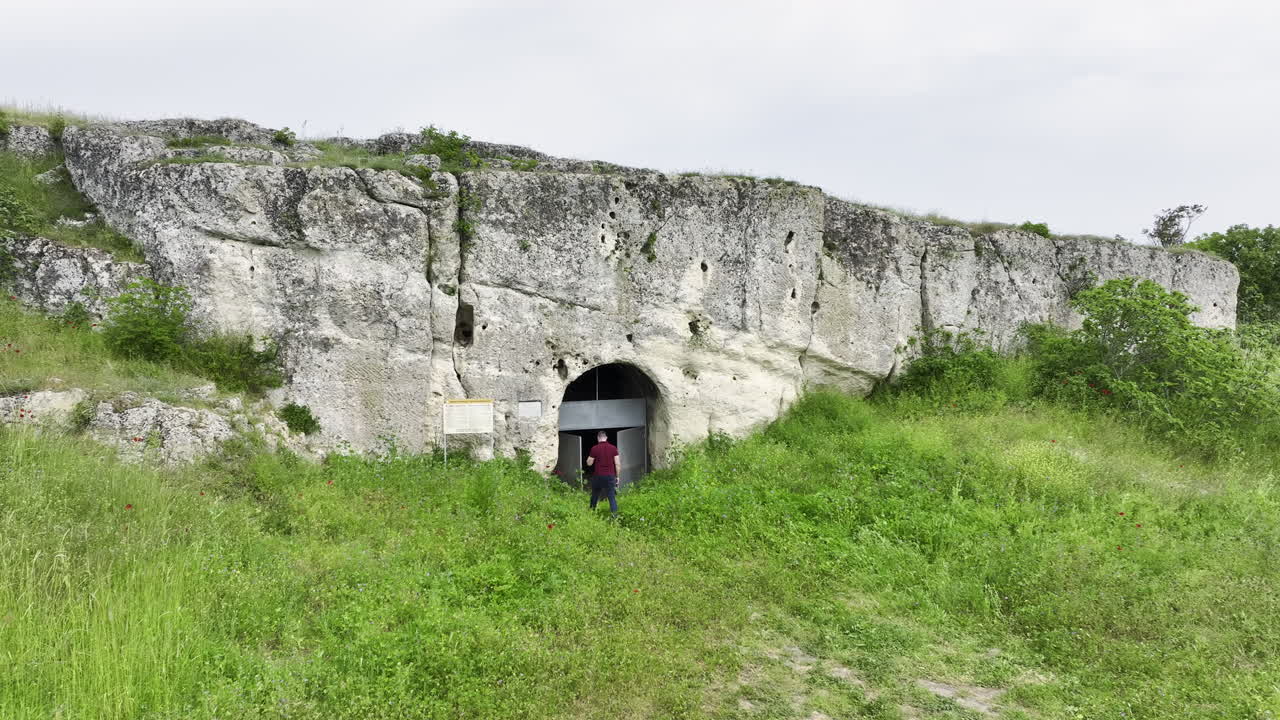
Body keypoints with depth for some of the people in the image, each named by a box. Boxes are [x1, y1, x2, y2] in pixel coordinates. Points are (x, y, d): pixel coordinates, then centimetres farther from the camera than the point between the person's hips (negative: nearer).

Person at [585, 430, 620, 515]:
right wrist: (617, 476, 8)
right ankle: (614, 514, -11)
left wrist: (589, 457, 21)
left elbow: (589, 463, 2)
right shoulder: (613, 448, -2)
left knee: (595, 495, 19)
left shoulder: (594, 449, -6)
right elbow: (618, 463, -1)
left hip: (598, 476, 0)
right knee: (612, 497, 0)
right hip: (610, 476, 0)